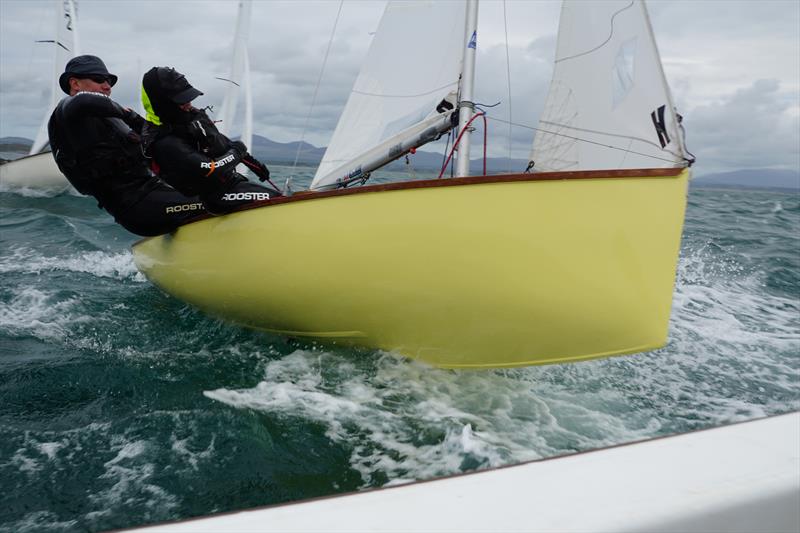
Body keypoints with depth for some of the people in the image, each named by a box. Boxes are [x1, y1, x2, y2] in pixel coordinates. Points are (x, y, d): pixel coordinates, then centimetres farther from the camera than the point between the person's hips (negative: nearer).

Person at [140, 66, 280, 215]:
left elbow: (222, 142, 17)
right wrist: (237, 151, -13)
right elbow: (211, 171, -30)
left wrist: (253, 163, 19)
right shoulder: (165, 144, -26)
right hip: (219, 196, -9)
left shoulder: (193, 115, 2)